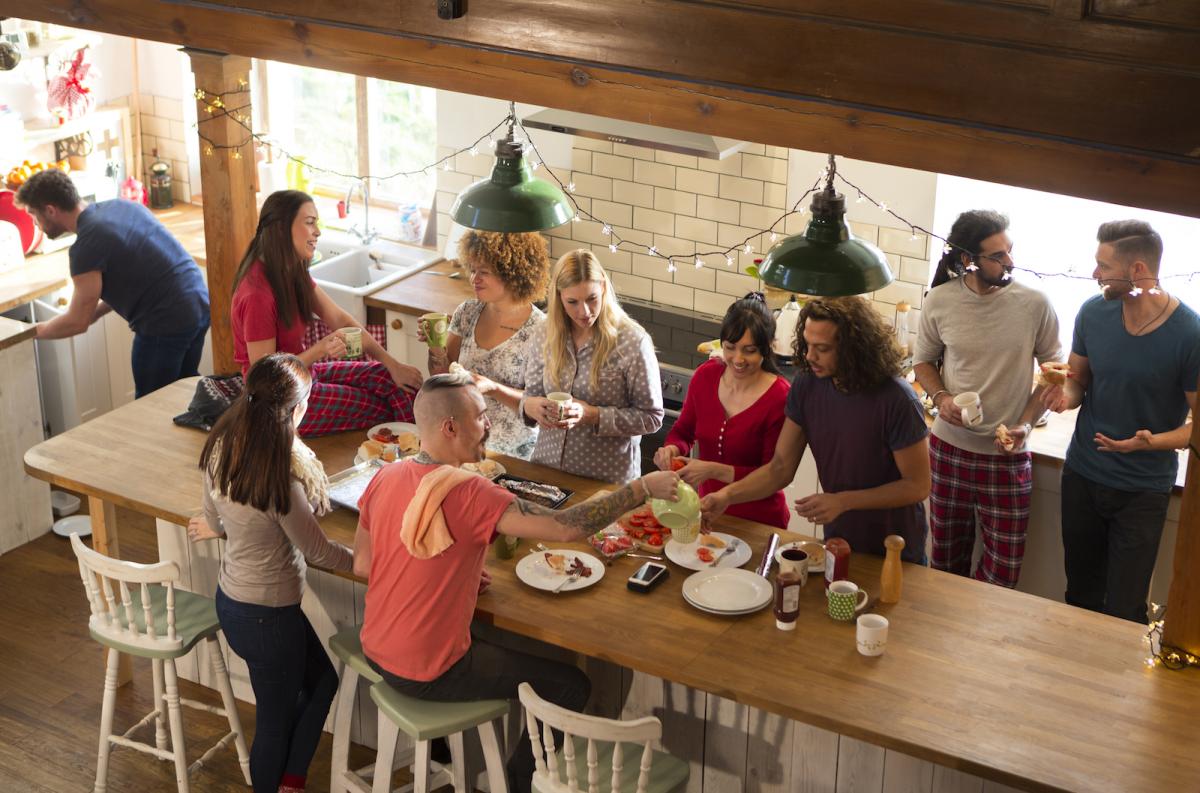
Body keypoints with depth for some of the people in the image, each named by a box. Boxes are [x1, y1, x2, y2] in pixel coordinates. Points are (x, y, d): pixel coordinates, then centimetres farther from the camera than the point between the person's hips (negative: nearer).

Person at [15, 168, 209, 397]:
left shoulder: (87, 245, -16)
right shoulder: (120, 206, 9)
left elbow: (78, 323, -10)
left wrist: (35, 331, 7)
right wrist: (94, 311, 17)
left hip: (167, 324, -8)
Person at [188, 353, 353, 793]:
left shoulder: (222, 450, -8)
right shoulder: (279, 480, -32)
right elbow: (318, 551, -18)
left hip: (231, 598, 9)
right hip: (267, 615, -9)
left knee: (322, 679, 25)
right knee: (277, 718, 15)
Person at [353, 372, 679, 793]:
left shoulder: (385, 478, -4)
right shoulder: (467, 493, -27)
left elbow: (361, 563, 6)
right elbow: (565, 527, -30)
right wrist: (642, 488, -20)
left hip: (376, 651, 8)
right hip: (427, 675, -8)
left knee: (496, 642, 36)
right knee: (571, 686, 5)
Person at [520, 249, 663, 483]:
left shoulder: (632, 342, -15)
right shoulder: (543, 338, -2)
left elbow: (651, 417, -12)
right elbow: (532, 393, 10)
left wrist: (594, 416, -23)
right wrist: (530, 406, -14)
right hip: (547, 470, 4)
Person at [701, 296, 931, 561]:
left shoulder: (896, 400, -27)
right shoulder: (807, 384, -12)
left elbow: (918, 486, -20)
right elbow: (780, 469, -7)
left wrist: (842, 501, -26)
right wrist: (727, 495, -23)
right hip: (838, 542, 5)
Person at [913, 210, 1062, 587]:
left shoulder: (1035, 304, -11)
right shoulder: (940, 301, -7)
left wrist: (1026, 422, -13)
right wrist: (941, 398, -11)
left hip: (1008, 455, -1)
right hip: (950, 446, 1)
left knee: (1003, 570, 4)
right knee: (947, 559, 17)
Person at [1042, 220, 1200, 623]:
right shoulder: (1094, 313, -5)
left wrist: (1153, 441, -30)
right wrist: (1067, 395, -14)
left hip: (1143, 492, -4)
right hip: (1082, 477, 4)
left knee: (1124, 614, 1)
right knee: (1080, 598, 16)